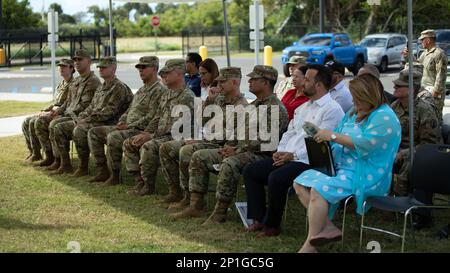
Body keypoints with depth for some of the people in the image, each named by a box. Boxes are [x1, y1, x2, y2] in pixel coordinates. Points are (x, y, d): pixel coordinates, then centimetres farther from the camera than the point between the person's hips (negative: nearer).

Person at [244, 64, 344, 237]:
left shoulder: (332, 110, -8)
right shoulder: (303, 107, 22)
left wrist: (293, 155, -17)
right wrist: (281, 151, 2)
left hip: (308, 161, -9)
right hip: (287, 157, 9)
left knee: (276, 178, -32)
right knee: (250, 171, -1)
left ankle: (272, 225, -14)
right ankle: (259, 218, -2)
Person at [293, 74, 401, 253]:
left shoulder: (384, 117, -12)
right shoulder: (354, 112, 18)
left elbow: (365, 144, -22)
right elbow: (340, 139, 22)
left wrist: (333, 136, -19)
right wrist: (323, 138, 0)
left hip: (364, 174, -10)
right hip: (341, 166, 10)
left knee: (319, 189, -29)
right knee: (300, 182, -4)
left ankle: (309, 247, -23)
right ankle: (327, 226, -16)